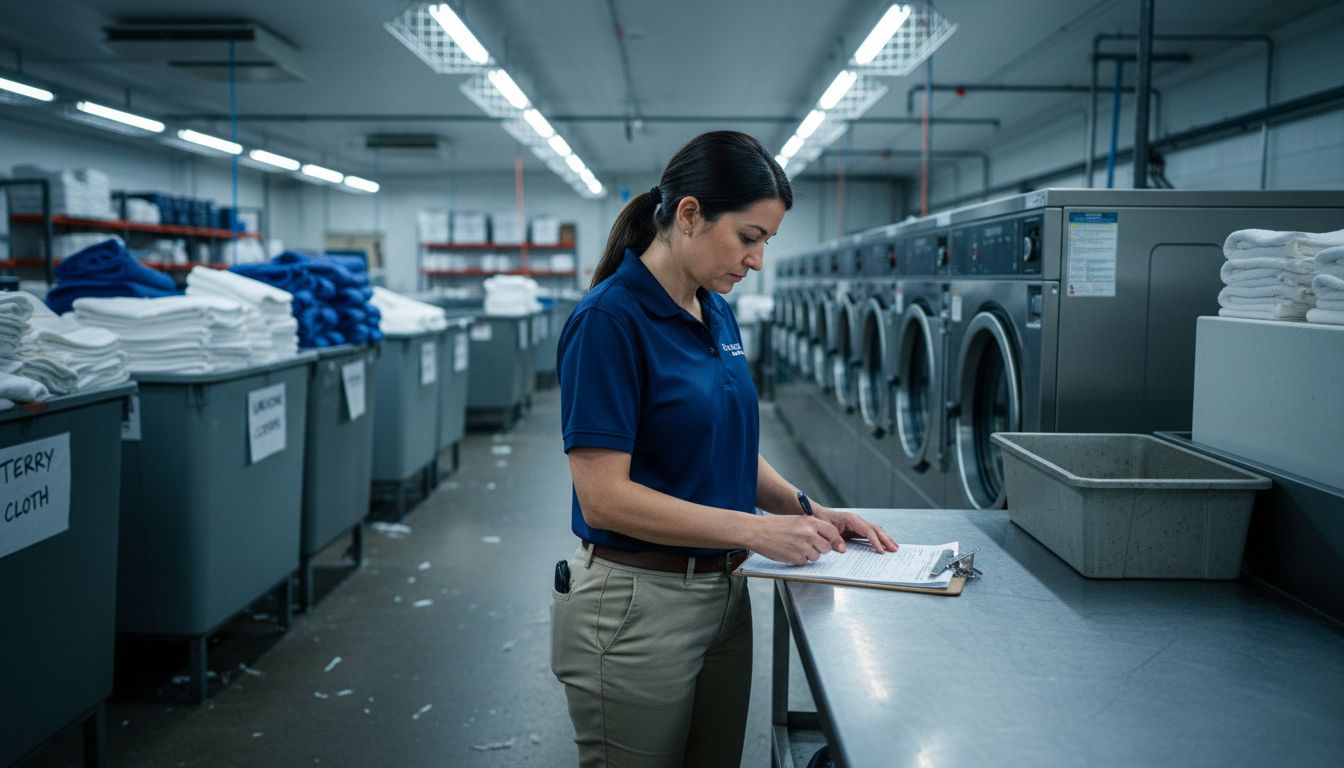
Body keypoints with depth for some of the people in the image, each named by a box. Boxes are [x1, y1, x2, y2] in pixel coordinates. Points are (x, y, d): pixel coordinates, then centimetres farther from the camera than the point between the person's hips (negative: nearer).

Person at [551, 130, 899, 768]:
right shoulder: (609, 320, -19)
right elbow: (604, 496, -23)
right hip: (637, 606, -8)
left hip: (723, 594, 8)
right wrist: (757, 530, -23)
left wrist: (804, 510, 0)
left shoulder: (717, 312, 7)